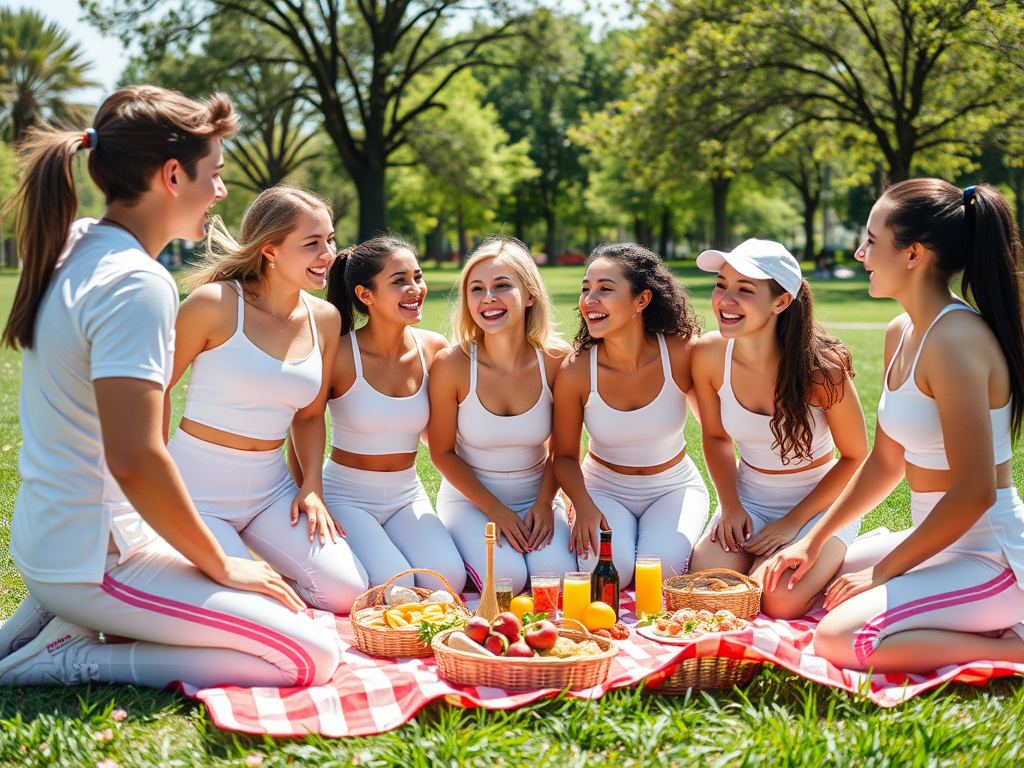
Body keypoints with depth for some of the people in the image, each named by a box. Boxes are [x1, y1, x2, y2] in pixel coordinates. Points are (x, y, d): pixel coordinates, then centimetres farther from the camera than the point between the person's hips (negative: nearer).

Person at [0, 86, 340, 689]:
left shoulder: (75, 246, 5)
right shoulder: (137, 285, -22)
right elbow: (134, 460, -26)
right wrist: (219, 564, -15)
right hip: (95, 562, -10)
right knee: (313, 655, -10)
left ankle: (56, 618, 11)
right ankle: (73, 660, -8)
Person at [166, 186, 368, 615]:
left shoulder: (324, 319, 4)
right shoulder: (216, 303, -14)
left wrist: (313, 486, 0)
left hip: (270, 489, 6)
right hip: (199, 487, -6)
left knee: (347, 591, -8)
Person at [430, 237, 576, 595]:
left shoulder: (557, 360, -13)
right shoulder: (452, 364, -18)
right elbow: (443, 452, -6)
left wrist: (545, 502, -11)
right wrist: (494, 509, -12)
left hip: (537, 496, 2)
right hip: (470, 497, -1)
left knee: (556, 574, -23)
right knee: (505, 578, -25)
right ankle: (469, 544, 9)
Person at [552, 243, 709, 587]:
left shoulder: (682, 354, -19)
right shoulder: (575, 371, -19)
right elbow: (565, 456, -6)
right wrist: (584, 507, -24)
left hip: (673, 487, 0)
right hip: (604, 488, 0)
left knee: (660, 567, -27)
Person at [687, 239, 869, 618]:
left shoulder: (821, 367, -24)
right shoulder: (708, 355, -13)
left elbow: (856, 458, -11)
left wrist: (794, 521, -14)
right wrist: (730, 506, -6)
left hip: (818, 501, -3)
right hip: (749, 499, 4)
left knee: (776, 601, -26)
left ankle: (828, 570, 8)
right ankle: (759, 556, 14)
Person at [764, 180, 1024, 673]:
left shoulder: (955, 341, -22)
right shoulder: (901, 334, 8)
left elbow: (975, 491, -24)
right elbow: (885, 464, 16)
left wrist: (882, 573, -15)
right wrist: (813, 541, 11)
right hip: (944, 542, 10)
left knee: (838, 637, -26)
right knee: (789, 591, 16)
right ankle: (979, 625, 15)